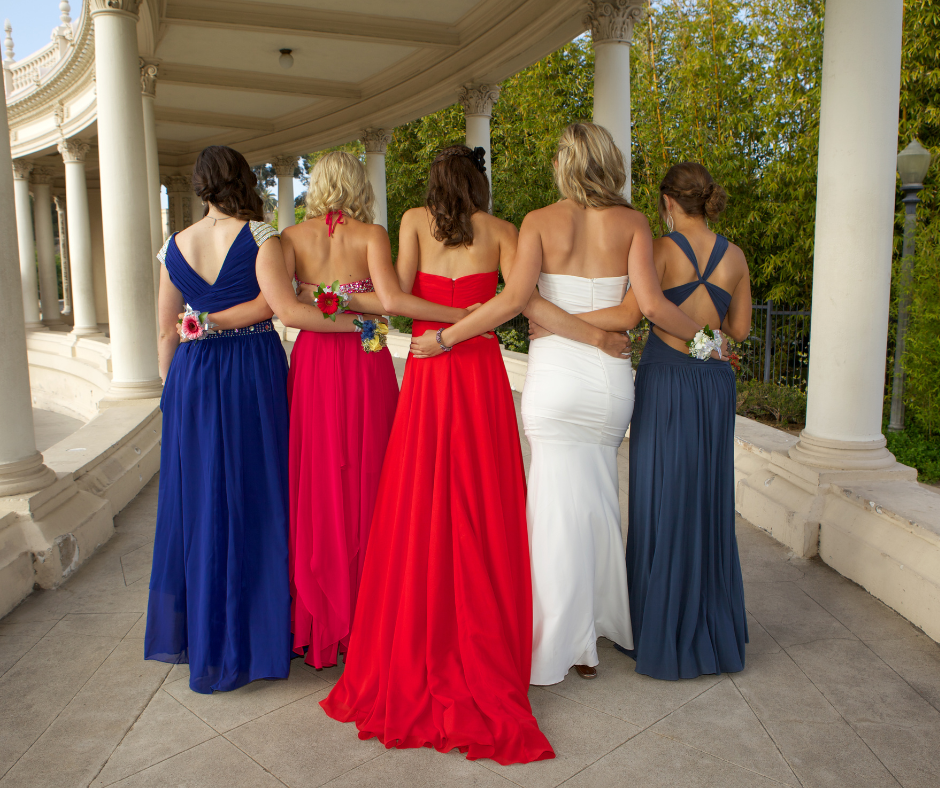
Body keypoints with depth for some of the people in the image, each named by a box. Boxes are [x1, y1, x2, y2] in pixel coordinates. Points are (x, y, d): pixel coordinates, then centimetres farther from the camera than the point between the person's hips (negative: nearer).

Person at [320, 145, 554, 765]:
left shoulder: (416, 220, 8)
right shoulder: (501, 231, 7)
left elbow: (395, 296, -2)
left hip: (425, 377, 0)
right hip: (482, 372, 0)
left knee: (420, 512, 6)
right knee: (481, 514, 6)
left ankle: (414, 659, 15)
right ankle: (481, 652, 13)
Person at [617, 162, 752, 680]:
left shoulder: (661, 250, -9)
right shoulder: (734, 257, 4)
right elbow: (740, 329, 11)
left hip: (665, 379, -4)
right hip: (715, 382, 4)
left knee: (662, 501, 5)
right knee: (707, 501, 13)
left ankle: (662, 631, 16)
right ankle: (712, 629, 25)